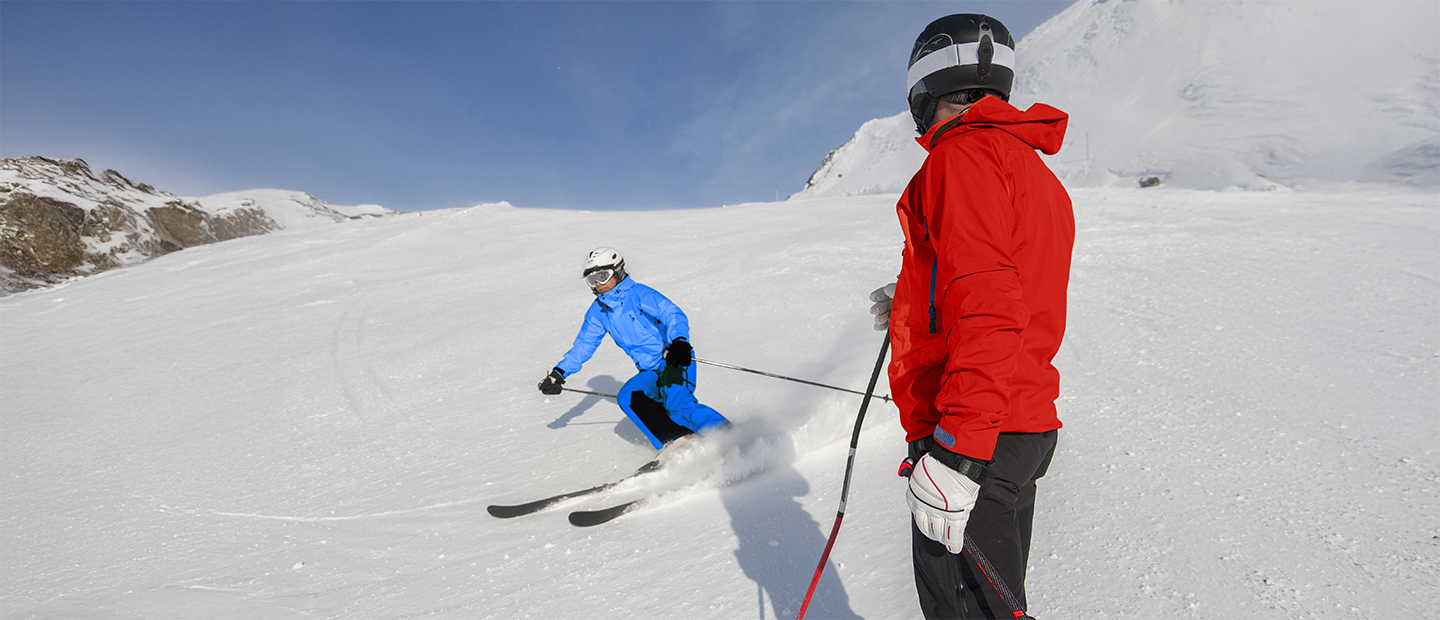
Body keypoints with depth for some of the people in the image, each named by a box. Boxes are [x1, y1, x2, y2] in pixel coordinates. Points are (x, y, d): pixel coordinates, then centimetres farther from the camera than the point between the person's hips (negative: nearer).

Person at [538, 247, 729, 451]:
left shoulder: (638, 293, -10)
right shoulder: (598, 311, 10)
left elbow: (674, 315, -21)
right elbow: (583, 345, 18)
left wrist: (679, 341, -41)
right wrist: (559, 373, 10)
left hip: (675, 360, -6)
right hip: (650, 372, 6)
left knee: (677, 403, -29)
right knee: (627, 396, -22)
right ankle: (677, 442, -23)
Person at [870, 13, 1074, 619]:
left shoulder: (963, 154, -12)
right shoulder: (1034, 169, 19)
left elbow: (989, 313, -24)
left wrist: (953, 454, -26)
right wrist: (913, 306, 23)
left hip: (974, 439, -10)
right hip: (1028, 422, 10)